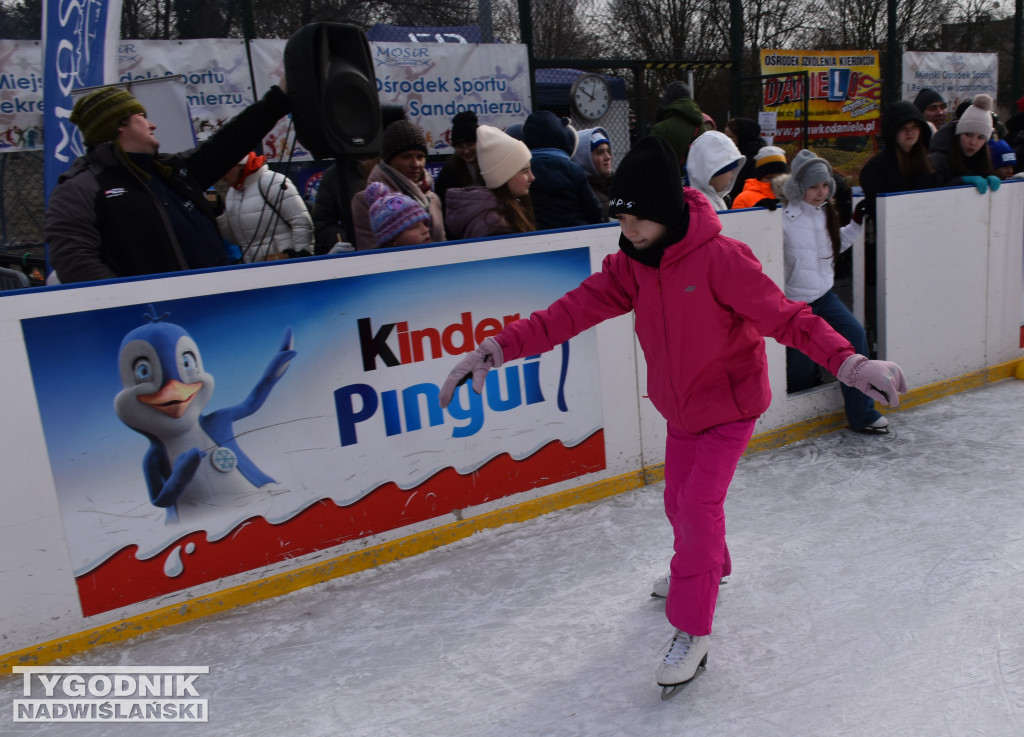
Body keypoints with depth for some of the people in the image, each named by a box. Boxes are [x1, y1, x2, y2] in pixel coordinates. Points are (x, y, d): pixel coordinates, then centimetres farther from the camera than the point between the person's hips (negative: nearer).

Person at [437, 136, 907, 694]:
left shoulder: (721, 258, -26)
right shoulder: (631, 264, -8)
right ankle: (707, 571, 50)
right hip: (680, 407, 7)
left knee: (698, 505, -11)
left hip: (729, 404, -6)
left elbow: (784, 316, -30)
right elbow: (574, 310, -16)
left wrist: (848, 362, -44)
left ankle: (692, 631, 6)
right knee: (679, 501, 19)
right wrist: (497, 348, -27)